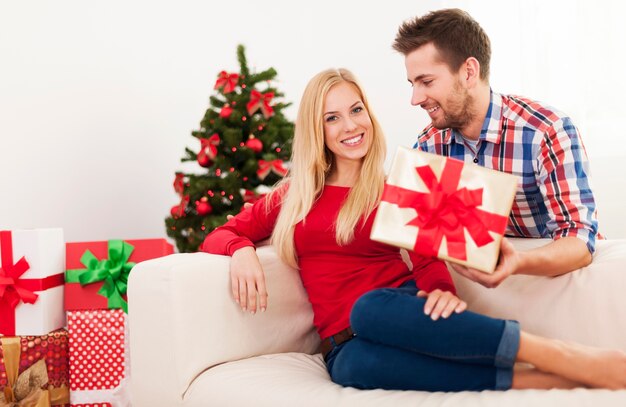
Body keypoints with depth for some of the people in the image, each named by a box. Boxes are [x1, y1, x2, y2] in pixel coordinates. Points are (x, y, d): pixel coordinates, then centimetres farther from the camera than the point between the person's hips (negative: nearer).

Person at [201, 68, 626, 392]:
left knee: (371, 309, -39)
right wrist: (242, 251, -7)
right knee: (357, 363, -37)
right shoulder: (294, 195, 16)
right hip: (347, 346, 1)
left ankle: (565, 356, -40)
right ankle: (527, 379, -38)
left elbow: (428, 264, -1)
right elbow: (218, 236, 17)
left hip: (399, 315, -1)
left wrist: (443, 294, -25)